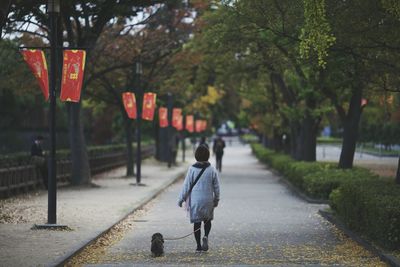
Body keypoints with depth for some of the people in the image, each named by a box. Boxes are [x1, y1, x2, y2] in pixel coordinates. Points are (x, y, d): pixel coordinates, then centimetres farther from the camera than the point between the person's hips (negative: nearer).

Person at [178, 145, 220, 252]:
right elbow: (216, 187, 2)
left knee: (196, 222, 8)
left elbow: (186, 186, -7)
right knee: (208, 220, 19)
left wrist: (181, 199, 4)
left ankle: (199, 246, 10)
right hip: (208, 200, 1)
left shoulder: (192, 169, -11)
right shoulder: (212, 170, -5)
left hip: (195, 200, -1)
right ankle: (206, 236, -7)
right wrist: (216, 199, 16)